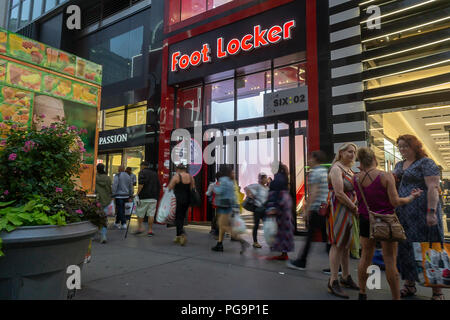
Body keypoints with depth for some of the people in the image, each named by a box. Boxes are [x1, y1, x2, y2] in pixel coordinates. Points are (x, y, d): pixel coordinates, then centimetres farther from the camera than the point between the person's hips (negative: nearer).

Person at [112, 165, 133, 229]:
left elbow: (114, 186, -14)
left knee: (121, 210, -3)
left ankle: (124, 224, -9)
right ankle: (117, 223, 26)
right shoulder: (128, 176, 11)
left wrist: (113, 195, -10)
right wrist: (130, 196, 20)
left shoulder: (117, 176, -8)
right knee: (120, 209, 17)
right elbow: (131, 187, 14)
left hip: (119, 195, -6)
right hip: (126, 196, 6)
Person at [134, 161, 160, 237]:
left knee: (140, 213, 9)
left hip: (144, 197, -5)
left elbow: (141, 184, -16)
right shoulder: (154, 173, 18)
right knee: (151, 214, 3)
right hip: (154, 197, 5)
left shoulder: (142, 172, -1)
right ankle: (150, 230, 3)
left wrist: (137, 194, -14)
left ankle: (140, 227, 8)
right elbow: (159, 186, 17)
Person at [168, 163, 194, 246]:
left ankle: (182, 234, -19)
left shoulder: (176, 176, -9)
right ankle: (178, 236, 23)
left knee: (178, 218, 1)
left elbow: (170, 188, -8)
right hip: (187, 200, 6)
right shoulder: (190, 177, 5)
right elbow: (193, 188, 8)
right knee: (182, 217, 16)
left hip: (178, 200, -5)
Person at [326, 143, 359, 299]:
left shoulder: (349, 169, 18)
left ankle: (345, 277, 27)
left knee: (346, 244, 15)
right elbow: (339, 193, -20)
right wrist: (354, 208, -12)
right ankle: (333, 282, 0)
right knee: (337, 244, -6)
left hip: (350, 211, 9)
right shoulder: (336, 168, -11)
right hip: (339, 210, -9)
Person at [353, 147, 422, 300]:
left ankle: (362, 293, 25)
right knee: (390, 260, 5)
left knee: (365, 256, 15)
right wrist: (412, 197, 5)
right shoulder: (386, 176, -14)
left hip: (365, 221, 4)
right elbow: (395, 201, -15)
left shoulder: (356, 178, -5)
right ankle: (396, 297, 15)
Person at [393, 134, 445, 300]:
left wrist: (431, 212, -21)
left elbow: (433, 188, -14)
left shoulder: (426, 162, -5)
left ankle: (437, 291, 11)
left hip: (422, 212, -7)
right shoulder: (399, 165, 17)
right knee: (405, 248, 9)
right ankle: (409, 285, 21)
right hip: (403, 214, 7)